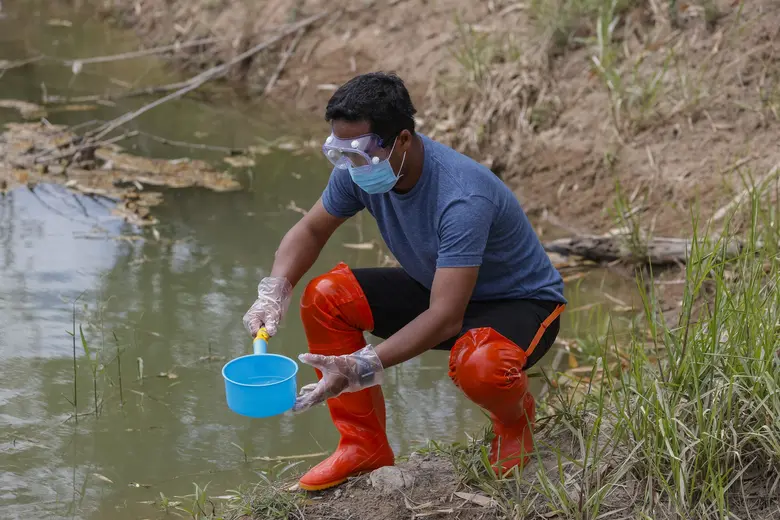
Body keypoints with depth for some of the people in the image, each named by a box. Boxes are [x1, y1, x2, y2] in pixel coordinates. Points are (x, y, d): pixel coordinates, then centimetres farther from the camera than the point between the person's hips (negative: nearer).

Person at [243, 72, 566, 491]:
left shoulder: (462, 199, -37)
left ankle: (514, 415, 0)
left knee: (477, 366, -41)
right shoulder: (358, 169, -16)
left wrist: (362, 368, -47)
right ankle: (365, 445, 0)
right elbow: (310, 231, 1)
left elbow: (446, 318, -40)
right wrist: (273, 292, -19)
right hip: (436, 287, 7)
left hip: (523, 302, -7)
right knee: (324, 296, -12)